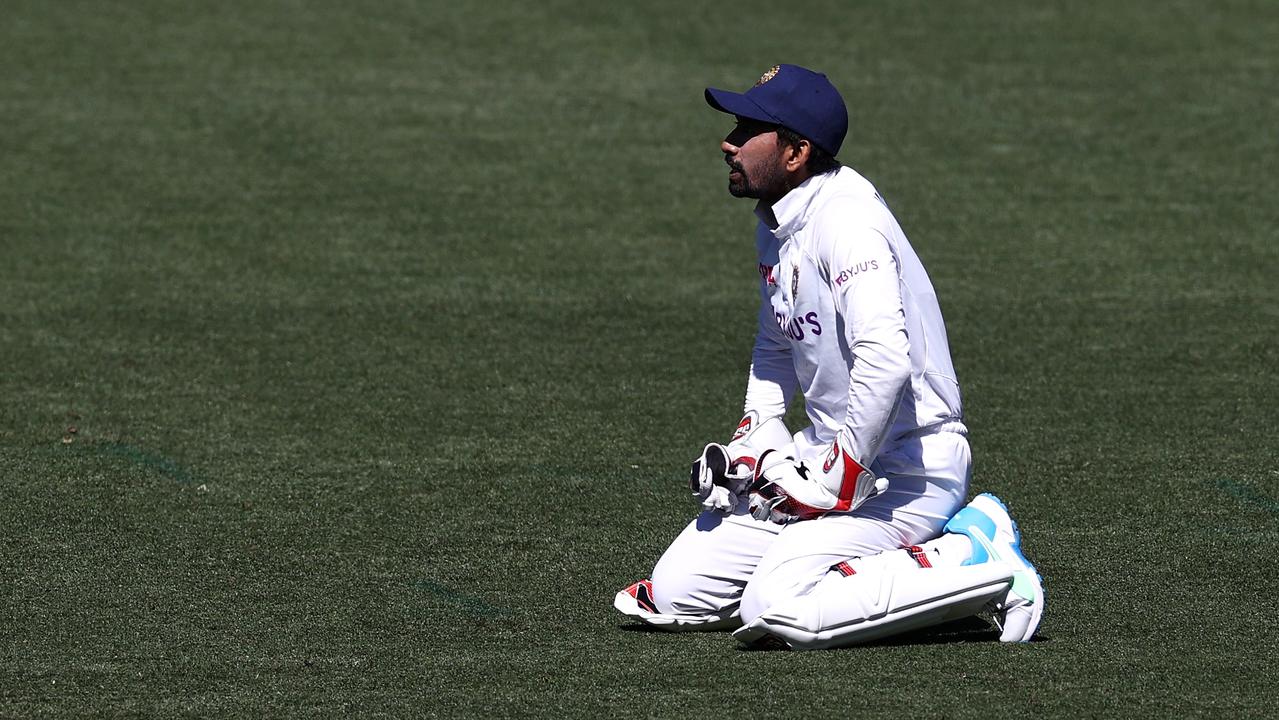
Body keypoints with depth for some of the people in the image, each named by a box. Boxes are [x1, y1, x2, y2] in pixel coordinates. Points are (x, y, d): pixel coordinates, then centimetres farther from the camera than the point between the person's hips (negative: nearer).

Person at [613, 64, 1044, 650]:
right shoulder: (775, 225, 11)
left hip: (905, 465, -10)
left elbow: (886, 361, -33)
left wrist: (832, 485, -26)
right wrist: (754, 442, 10)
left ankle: (973, 561, -9)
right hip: (827, 452, 10)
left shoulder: (846, 218, -20)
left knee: (778, 611, -25)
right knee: (676, 590, 3)